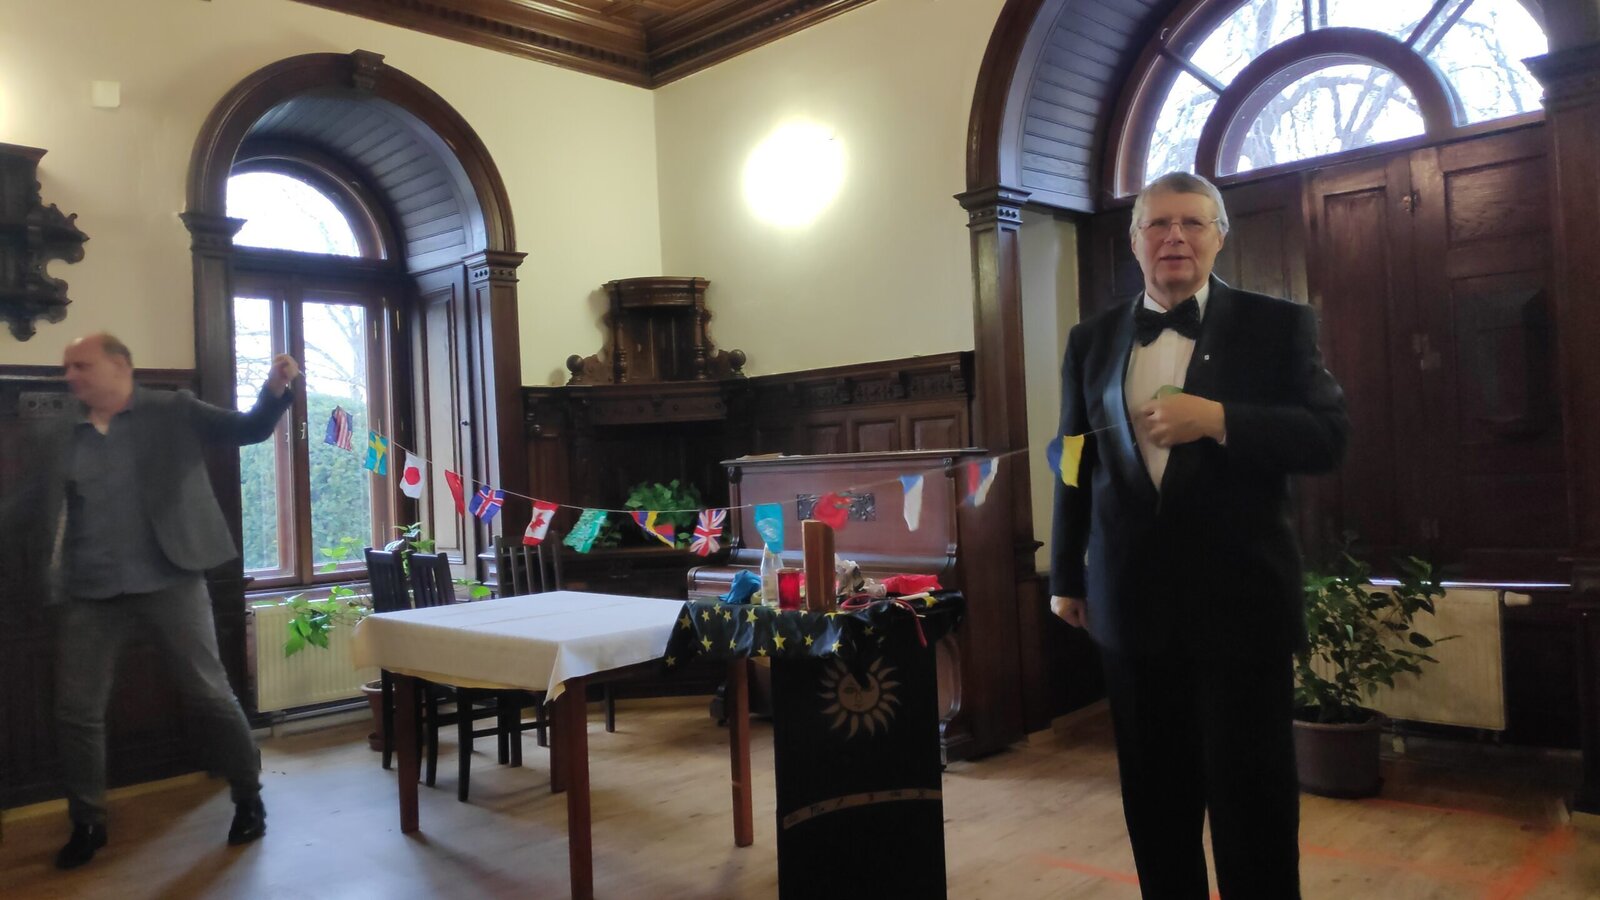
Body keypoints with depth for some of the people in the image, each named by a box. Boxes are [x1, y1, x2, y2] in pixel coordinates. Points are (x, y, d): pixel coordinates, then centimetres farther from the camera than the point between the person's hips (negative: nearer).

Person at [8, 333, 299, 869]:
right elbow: (29, 508, 14)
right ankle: (87, 823, 27)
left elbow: (249, 428, -7)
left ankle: (249, 801, 20)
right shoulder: (58, 438, 11)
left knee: (210, 694, 3)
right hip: (89, 595, 4)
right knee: (76, 711, 8)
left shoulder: (174, 412, 1)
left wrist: (276, 389, -26)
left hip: (169, 583, -3)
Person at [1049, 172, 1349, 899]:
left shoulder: (1277, 324, 0)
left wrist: (1217, 419, -21)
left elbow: (1329, 436, -7)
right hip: (1131, 602, 3)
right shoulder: (1092, 339, 9)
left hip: (1241, 599, -3)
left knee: (1253, 802, 6)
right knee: (1155, 800, 14)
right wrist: (1065, 576, 13)